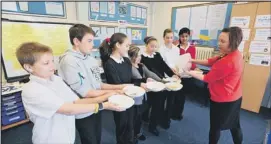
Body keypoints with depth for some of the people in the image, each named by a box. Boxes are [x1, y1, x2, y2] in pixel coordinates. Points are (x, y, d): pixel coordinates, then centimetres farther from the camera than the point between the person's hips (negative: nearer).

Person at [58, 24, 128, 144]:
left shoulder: (91, 59, 0)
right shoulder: (69, 61, -22)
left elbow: (98, 84, 5)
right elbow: (84, 92, -23)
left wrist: (119, 87, -4)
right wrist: (111, 92, -17)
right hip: (84, 113, -6)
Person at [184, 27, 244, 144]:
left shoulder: (227, 62, -31)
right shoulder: (235, 54, -1)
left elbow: (207, 78, -21)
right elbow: (210, 62, 1)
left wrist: (189, 73, -13)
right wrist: (193, 60, -7)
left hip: (222, 100, -9)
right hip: (234, 97, 9)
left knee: (215, 127, 15)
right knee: (234, 125, 27)